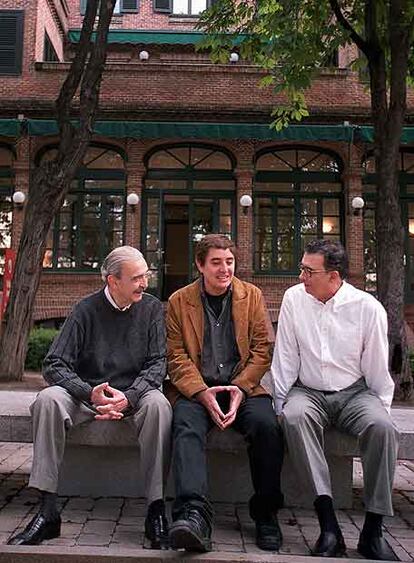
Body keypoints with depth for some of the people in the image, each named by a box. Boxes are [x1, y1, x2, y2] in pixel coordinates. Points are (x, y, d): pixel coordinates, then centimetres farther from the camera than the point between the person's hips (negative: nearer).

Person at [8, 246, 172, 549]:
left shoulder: (152, 309, 1)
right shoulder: (88, 309, -1)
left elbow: (157, 364, -5)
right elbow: (55, 365, -6)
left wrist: (128, 397, -24)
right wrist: (89, 393, -25)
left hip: (134, 395, -1)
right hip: (86, 394, 1)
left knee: (159, 404, -33)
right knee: (48, 399, -28)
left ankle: (157, 510, -27)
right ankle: (48, 510, -24)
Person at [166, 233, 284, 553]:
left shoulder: (252, 295, 10)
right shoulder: (179, 301, 7)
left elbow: (262, 349, 5)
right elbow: (177, 357, 2)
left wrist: (240, 389, -10)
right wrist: (202, 393, -14)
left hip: (243, 387, 1)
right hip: (197, 389, 0)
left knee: (267, 426, -27)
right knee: (187, 427, -32)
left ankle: (266, 514, -10)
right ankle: (195, 515, -42)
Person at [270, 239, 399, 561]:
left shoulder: (368, 308, -7)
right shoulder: (294, 298, -2)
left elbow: (377, 368, 0)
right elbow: (286, 357, 1)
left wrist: (381, 410, 0)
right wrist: (280, 402, -2)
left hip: (355, 393, 0)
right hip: (308, 392, 1)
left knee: (381, 426, -31)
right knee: (294, 417, -33)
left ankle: (373, 531, -17)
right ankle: (328, 524, -29)